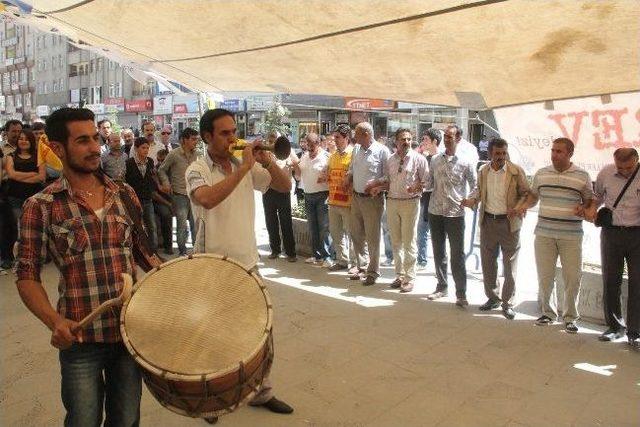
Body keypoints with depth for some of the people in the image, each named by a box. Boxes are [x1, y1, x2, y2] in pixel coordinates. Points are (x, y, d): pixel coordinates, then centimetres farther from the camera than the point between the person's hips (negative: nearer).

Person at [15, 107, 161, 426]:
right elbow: (27, 276, -5)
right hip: (80, 338, -3)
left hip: (132, 331, 3)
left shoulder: (125, 195, 3)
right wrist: (54, 321, -21)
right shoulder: (41, 206, -6)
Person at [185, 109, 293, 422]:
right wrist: (244, 167, -28)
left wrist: (267, 162, -15)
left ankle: (261, 392, 33)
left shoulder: (248, 166, 2)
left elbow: (285, 186, 3)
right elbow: (208, 199, -32)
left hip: (247, 263, 5)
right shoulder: (197, 170, -11)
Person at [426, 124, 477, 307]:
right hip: (435, 212, 4)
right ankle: (441, 287, 27)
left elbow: (475, 187, 3)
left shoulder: (465, 162, -3)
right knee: (438, 252, 13)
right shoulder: (435, 159, 7)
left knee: (457, 255, -1)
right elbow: (430, 183, 10)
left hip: (456, 213, -4)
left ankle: (461, 294, 8)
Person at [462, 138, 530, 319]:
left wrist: (517, 208, -20)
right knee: (487, 262, 13)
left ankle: (507, 303, 17)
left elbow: (526, 193, -2)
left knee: (510, 265, 4)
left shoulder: (516, 171, -7)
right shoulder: (483, 172, 3)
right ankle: (493, 298, 30)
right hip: (488, 221, 4)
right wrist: (472, 199, -5)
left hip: (509, 223, -4)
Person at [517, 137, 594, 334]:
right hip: (544, 233, 2)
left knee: (572, 277, 1)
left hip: (571, 236, -2)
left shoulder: (582, 176, 2)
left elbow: (590, 199, 11)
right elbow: (533, 194, 20)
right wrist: (525, 205, 1)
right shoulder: (541, 174, 8)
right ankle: (548, 312, 25)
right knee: (545, 276, 7)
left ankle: (570, 317, 19)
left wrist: (583, 208, -11)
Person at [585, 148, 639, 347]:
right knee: (610, 282, 9)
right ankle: (615, 326, 24)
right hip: (611, 232, 3)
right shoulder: (606, 173, -2)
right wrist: (592, 209, -1)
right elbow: (598, 195, 16)